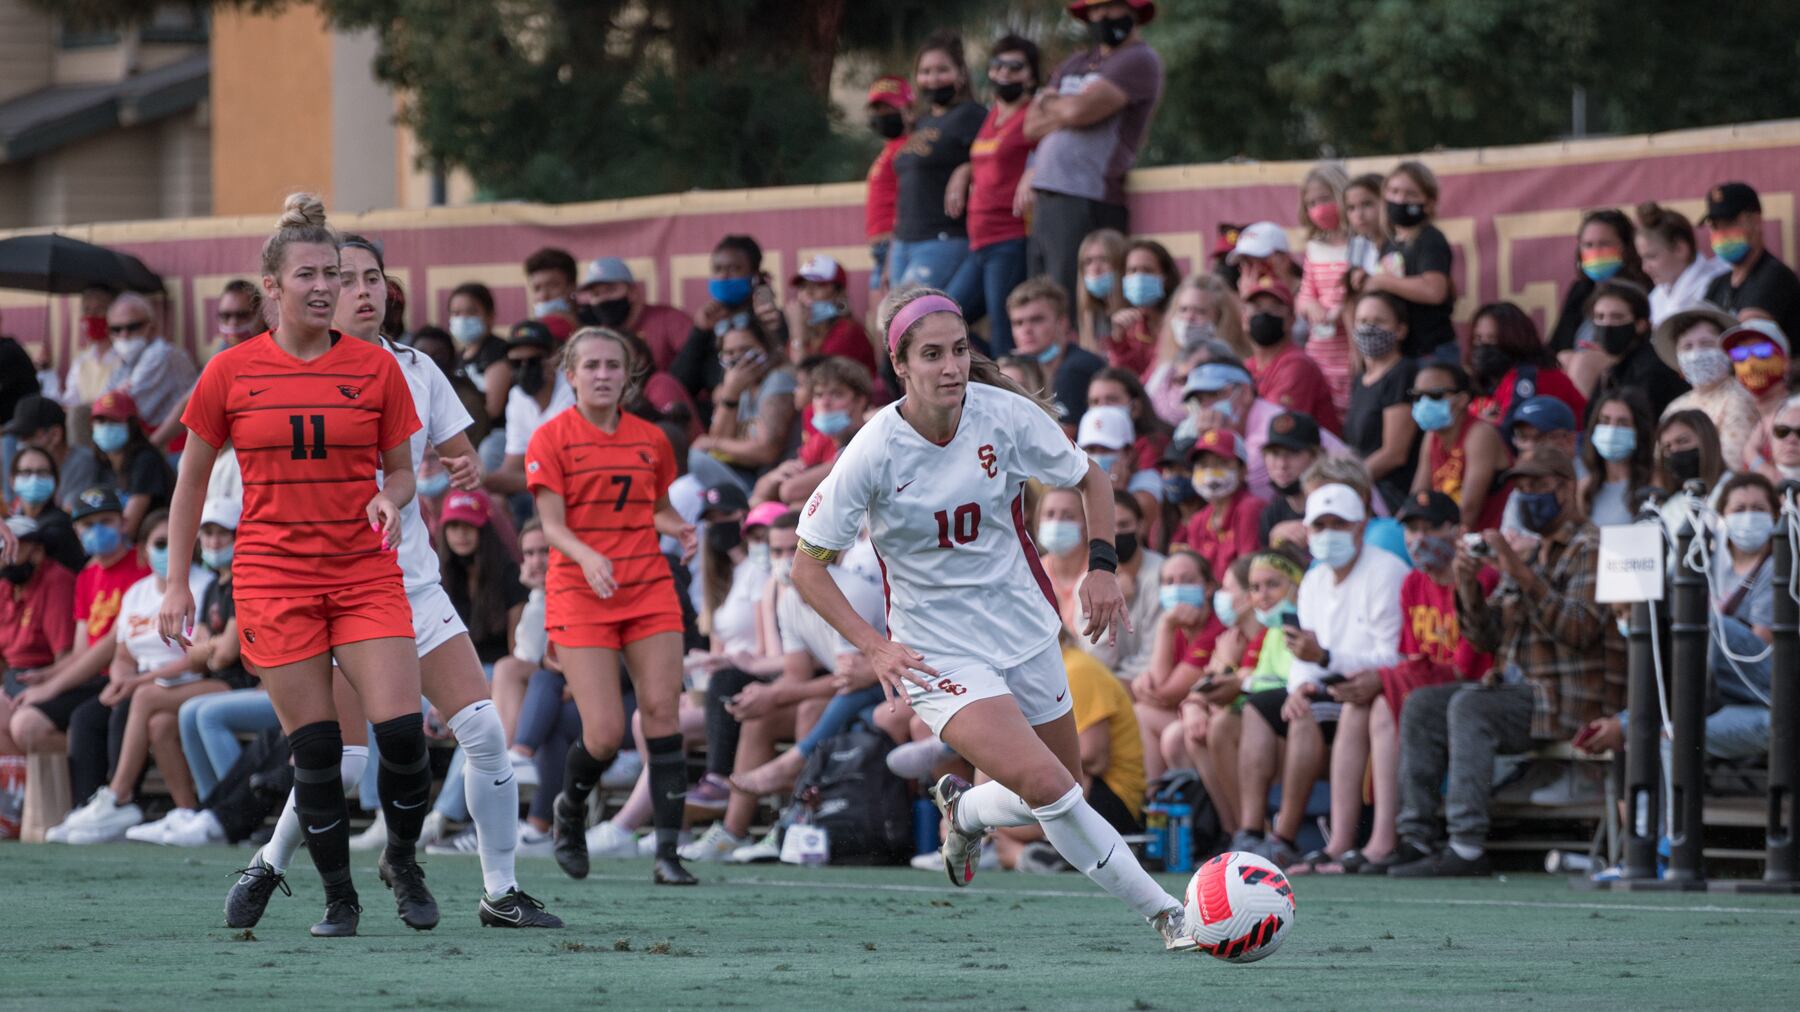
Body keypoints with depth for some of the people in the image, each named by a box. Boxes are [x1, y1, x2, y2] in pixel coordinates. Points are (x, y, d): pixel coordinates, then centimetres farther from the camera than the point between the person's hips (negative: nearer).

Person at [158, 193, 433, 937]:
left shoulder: (376, 368, 3)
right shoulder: (231, 373, 0)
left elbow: (400, 469, 12)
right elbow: (191, 480, 9)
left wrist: (392, 498, -12)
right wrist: (177, 583, 7)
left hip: (366, 570, 1)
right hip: (273, 576, -1)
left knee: (403, 731, -11)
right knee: (313, 748, -3)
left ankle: (402, 858, 15)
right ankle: (338, 896, 12)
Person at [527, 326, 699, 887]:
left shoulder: (651, 440, 9)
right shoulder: (552, 438, -3)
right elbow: (552, 524, -10)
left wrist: (679, 527, -2)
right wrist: (587, 557, -30)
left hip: (650, 589, 4)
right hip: (580, 596, -3)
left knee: (662, 714, -10)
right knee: (605, 733, -11)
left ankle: (668, 852, -8)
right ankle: (571, 810, 22)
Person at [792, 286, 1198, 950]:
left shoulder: (1008, 416, -11)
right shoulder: (874, 454, -18)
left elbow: (1089, 480, 8)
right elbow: (808, 567, -10)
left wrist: (1102, 564, -6)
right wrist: (874, 647, -19)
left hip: (1025, 631, 4)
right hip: (938, 656, -4)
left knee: (1060, 791, 14)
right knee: (1046, 786, -21)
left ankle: (965, 810, 46)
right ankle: (1165, 914, -8)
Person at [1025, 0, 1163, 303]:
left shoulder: (1140, 60, -1)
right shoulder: (1074, 65, 24)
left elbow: (1082, 111, -13)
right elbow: (1032, 126, 15)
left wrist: (1048, 103, 7)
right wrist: (1065, 113, -3)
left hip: (1087, 201, -8)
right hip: (1045, 198, 8)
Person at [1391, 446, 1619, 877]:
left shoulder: (1591, 549, -4)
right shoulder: (1529, 553, 22)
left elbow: (1579, 629, -19)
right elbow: (1486, 637, 18)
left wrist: (1523, 577, -24)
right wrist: (1467, 585, -1)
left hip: (1570, 700, -9)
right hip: (1516, 687, 9)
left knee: (1470, 708, -29)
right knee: (1422, 704, -5)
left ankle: (1468, 848, -34)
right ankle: (1416, 837, -13)